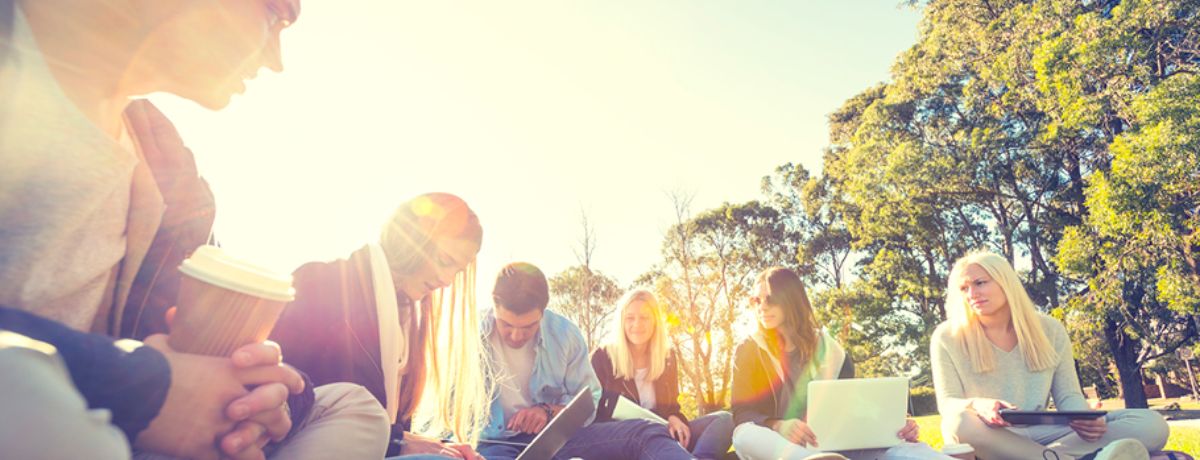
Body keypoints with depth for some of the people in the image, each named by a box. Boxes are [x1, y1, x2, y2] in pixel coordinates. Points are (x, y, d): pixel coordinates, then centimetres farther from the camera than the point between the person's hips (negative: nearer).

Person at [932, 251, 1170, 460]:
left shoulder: (1050, 330, 5)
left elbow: (1068, 395, 6)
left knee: (1151, 424, -15)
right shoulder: (948, 337, -4)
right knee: (960, 423, -40)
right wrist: (976, 405, -31)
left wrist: (1086, 419, -18)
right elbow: (948, 403, -7)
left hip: (1040, 435, 4)